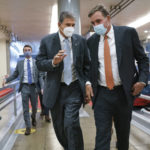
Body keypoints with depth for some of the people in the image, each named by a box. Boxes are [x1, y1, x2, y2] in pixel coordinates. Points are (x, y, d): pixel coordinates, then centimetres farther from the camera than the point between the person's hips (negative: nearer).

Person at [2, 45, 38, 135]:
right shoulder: (20, 63, 7)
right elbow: (15, 75, 9)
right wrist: (6, 80, -8)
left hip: (34, 86, 0)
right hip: (24, 87, 0)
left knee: (34, 107, 13)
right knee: (25, 108, 2)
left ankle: (33, 118, 44)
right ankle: (28, 127, 13)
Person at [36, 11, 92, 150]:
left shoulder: (81, 40, 3)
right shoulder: (47, 41, 0)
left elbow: (87, 64, 6)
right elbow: (39, 64, -2)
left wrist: (88, 82, -6)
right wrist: (53, 62, -21)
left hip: (74, 89, -1)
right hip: (55, 90, 2)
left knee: (71, 124, -14)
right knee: (59, 126, 14)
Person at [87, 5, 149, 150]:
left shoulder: (128, 32, -1)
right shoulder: (91, 40, 5)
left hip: (124, 93, 0)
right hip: (101, 94, 1)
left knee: (123, 132, 17)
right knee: (102, 135, -1)